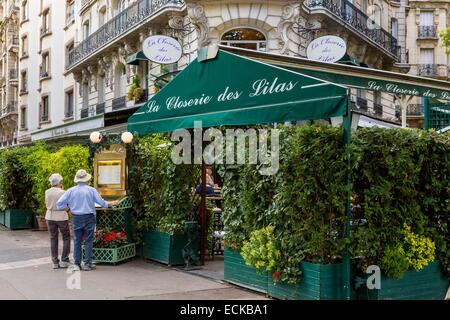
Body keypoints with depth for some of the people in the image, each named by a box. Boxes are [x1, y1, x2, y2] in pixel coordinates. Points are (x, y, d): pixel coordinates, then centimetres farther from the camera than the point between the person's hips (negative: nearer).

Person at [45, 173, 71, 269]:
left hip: (50, 217, 4)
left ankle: (55, 262, 8)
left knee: (53, 239, 8)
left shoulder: (47, 192, -1)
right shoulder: (62, 192, -13)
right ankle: (64, 260, 3)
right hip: (61, 217, -4)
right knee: (66, 238, 8)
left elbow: (47, 205, 9)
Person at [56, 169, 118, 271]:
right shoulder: (91, 190, -6)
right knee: (89, 241, 5)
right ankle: (87, 264, 4)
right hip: (89, 218, -2)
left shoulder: (71, 191, -1)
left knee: (77, 241, 10)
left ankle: (77, 264, 11)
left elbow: (59, 204, -4)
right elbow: (102, 203, -3)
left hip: (77, 218, 2)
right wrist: (112, 203, 13)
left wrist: (69, 207, 12)